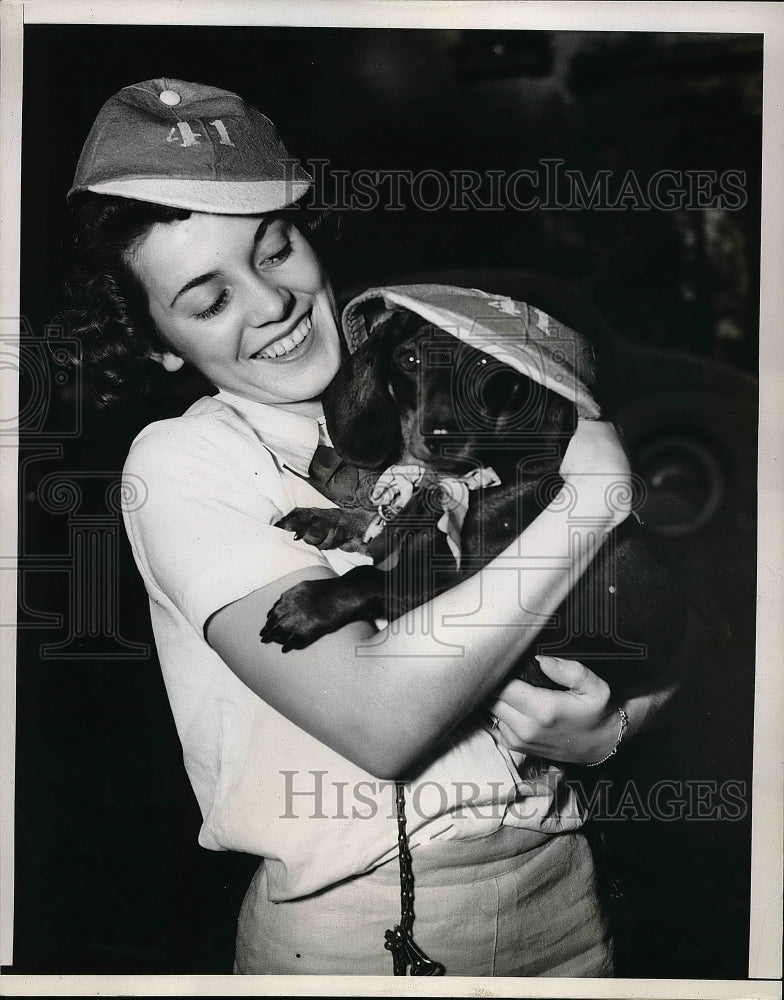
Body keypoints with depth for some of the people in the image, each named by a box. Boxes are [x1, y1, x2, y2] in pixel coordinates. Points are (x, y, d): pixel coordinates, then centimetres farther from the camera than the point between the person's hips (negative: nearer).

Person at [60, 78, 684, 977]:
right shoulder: (180, 462, -12)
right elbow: (375, 718, -26)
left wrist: (611, 725, -18)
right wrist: (597, 494, -20)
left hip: (559, 884, 4)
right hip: (350, 927, -4)